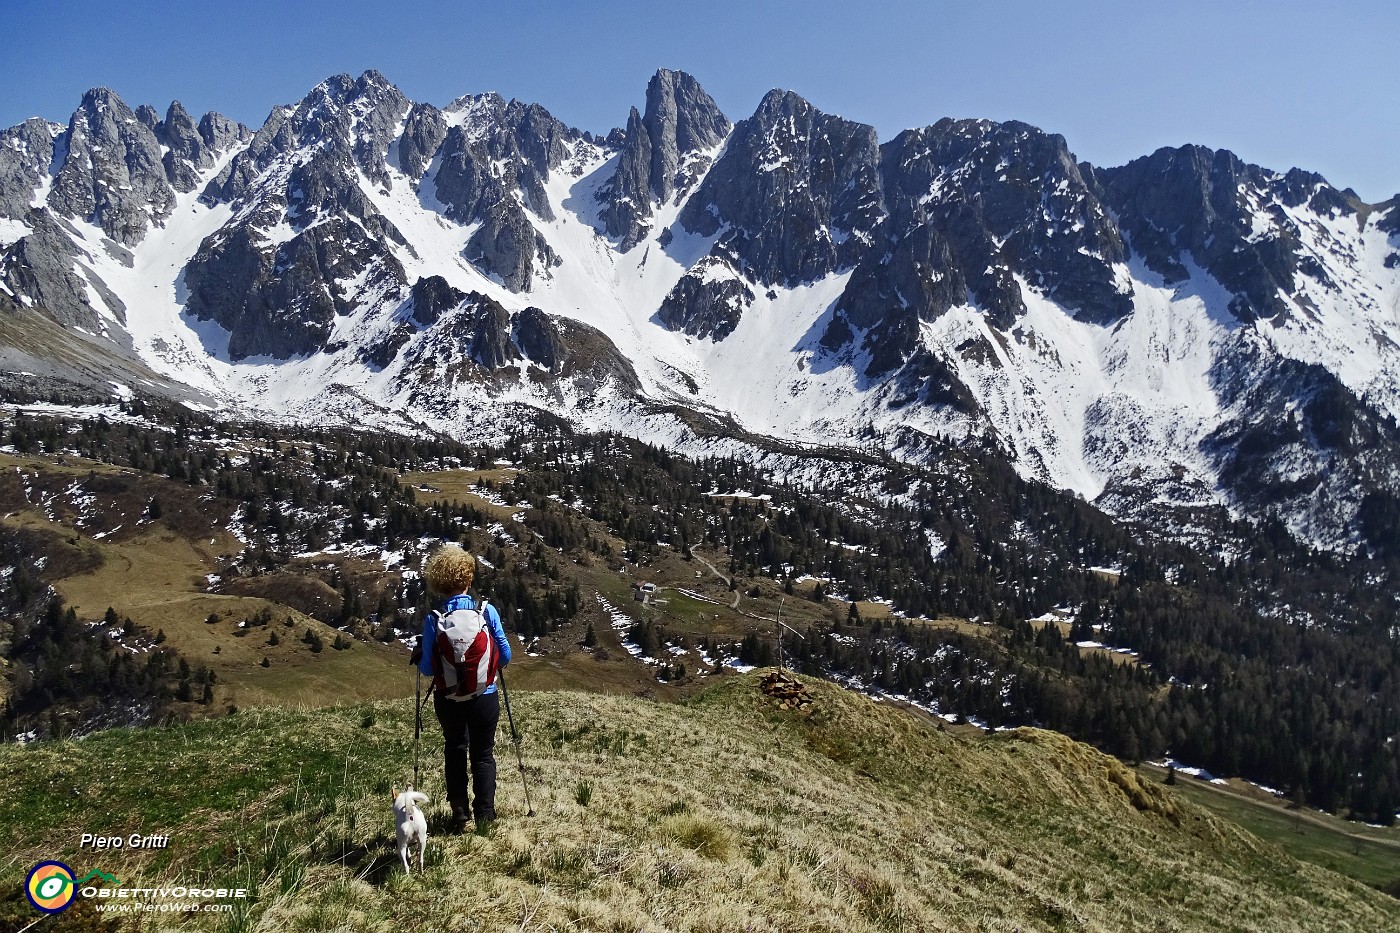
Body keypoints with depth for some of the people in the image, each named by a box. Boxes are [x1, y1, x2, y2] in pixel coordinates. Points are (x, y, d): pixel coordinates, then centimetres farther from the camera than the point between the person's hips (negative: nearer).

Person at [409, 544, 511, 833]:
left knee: (455, 751, 22)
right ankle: (484, 815, 16)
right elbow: (505, 656, -6)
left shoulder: (433, 619, -14)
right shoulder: (487, 611, -12)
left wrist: (417, 656, 11)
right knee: (483, 754, 18)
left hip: (448, 699, 0)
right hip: (484, 697, 0)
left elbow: (428, 668, -10)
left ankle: (459, 815, 23)